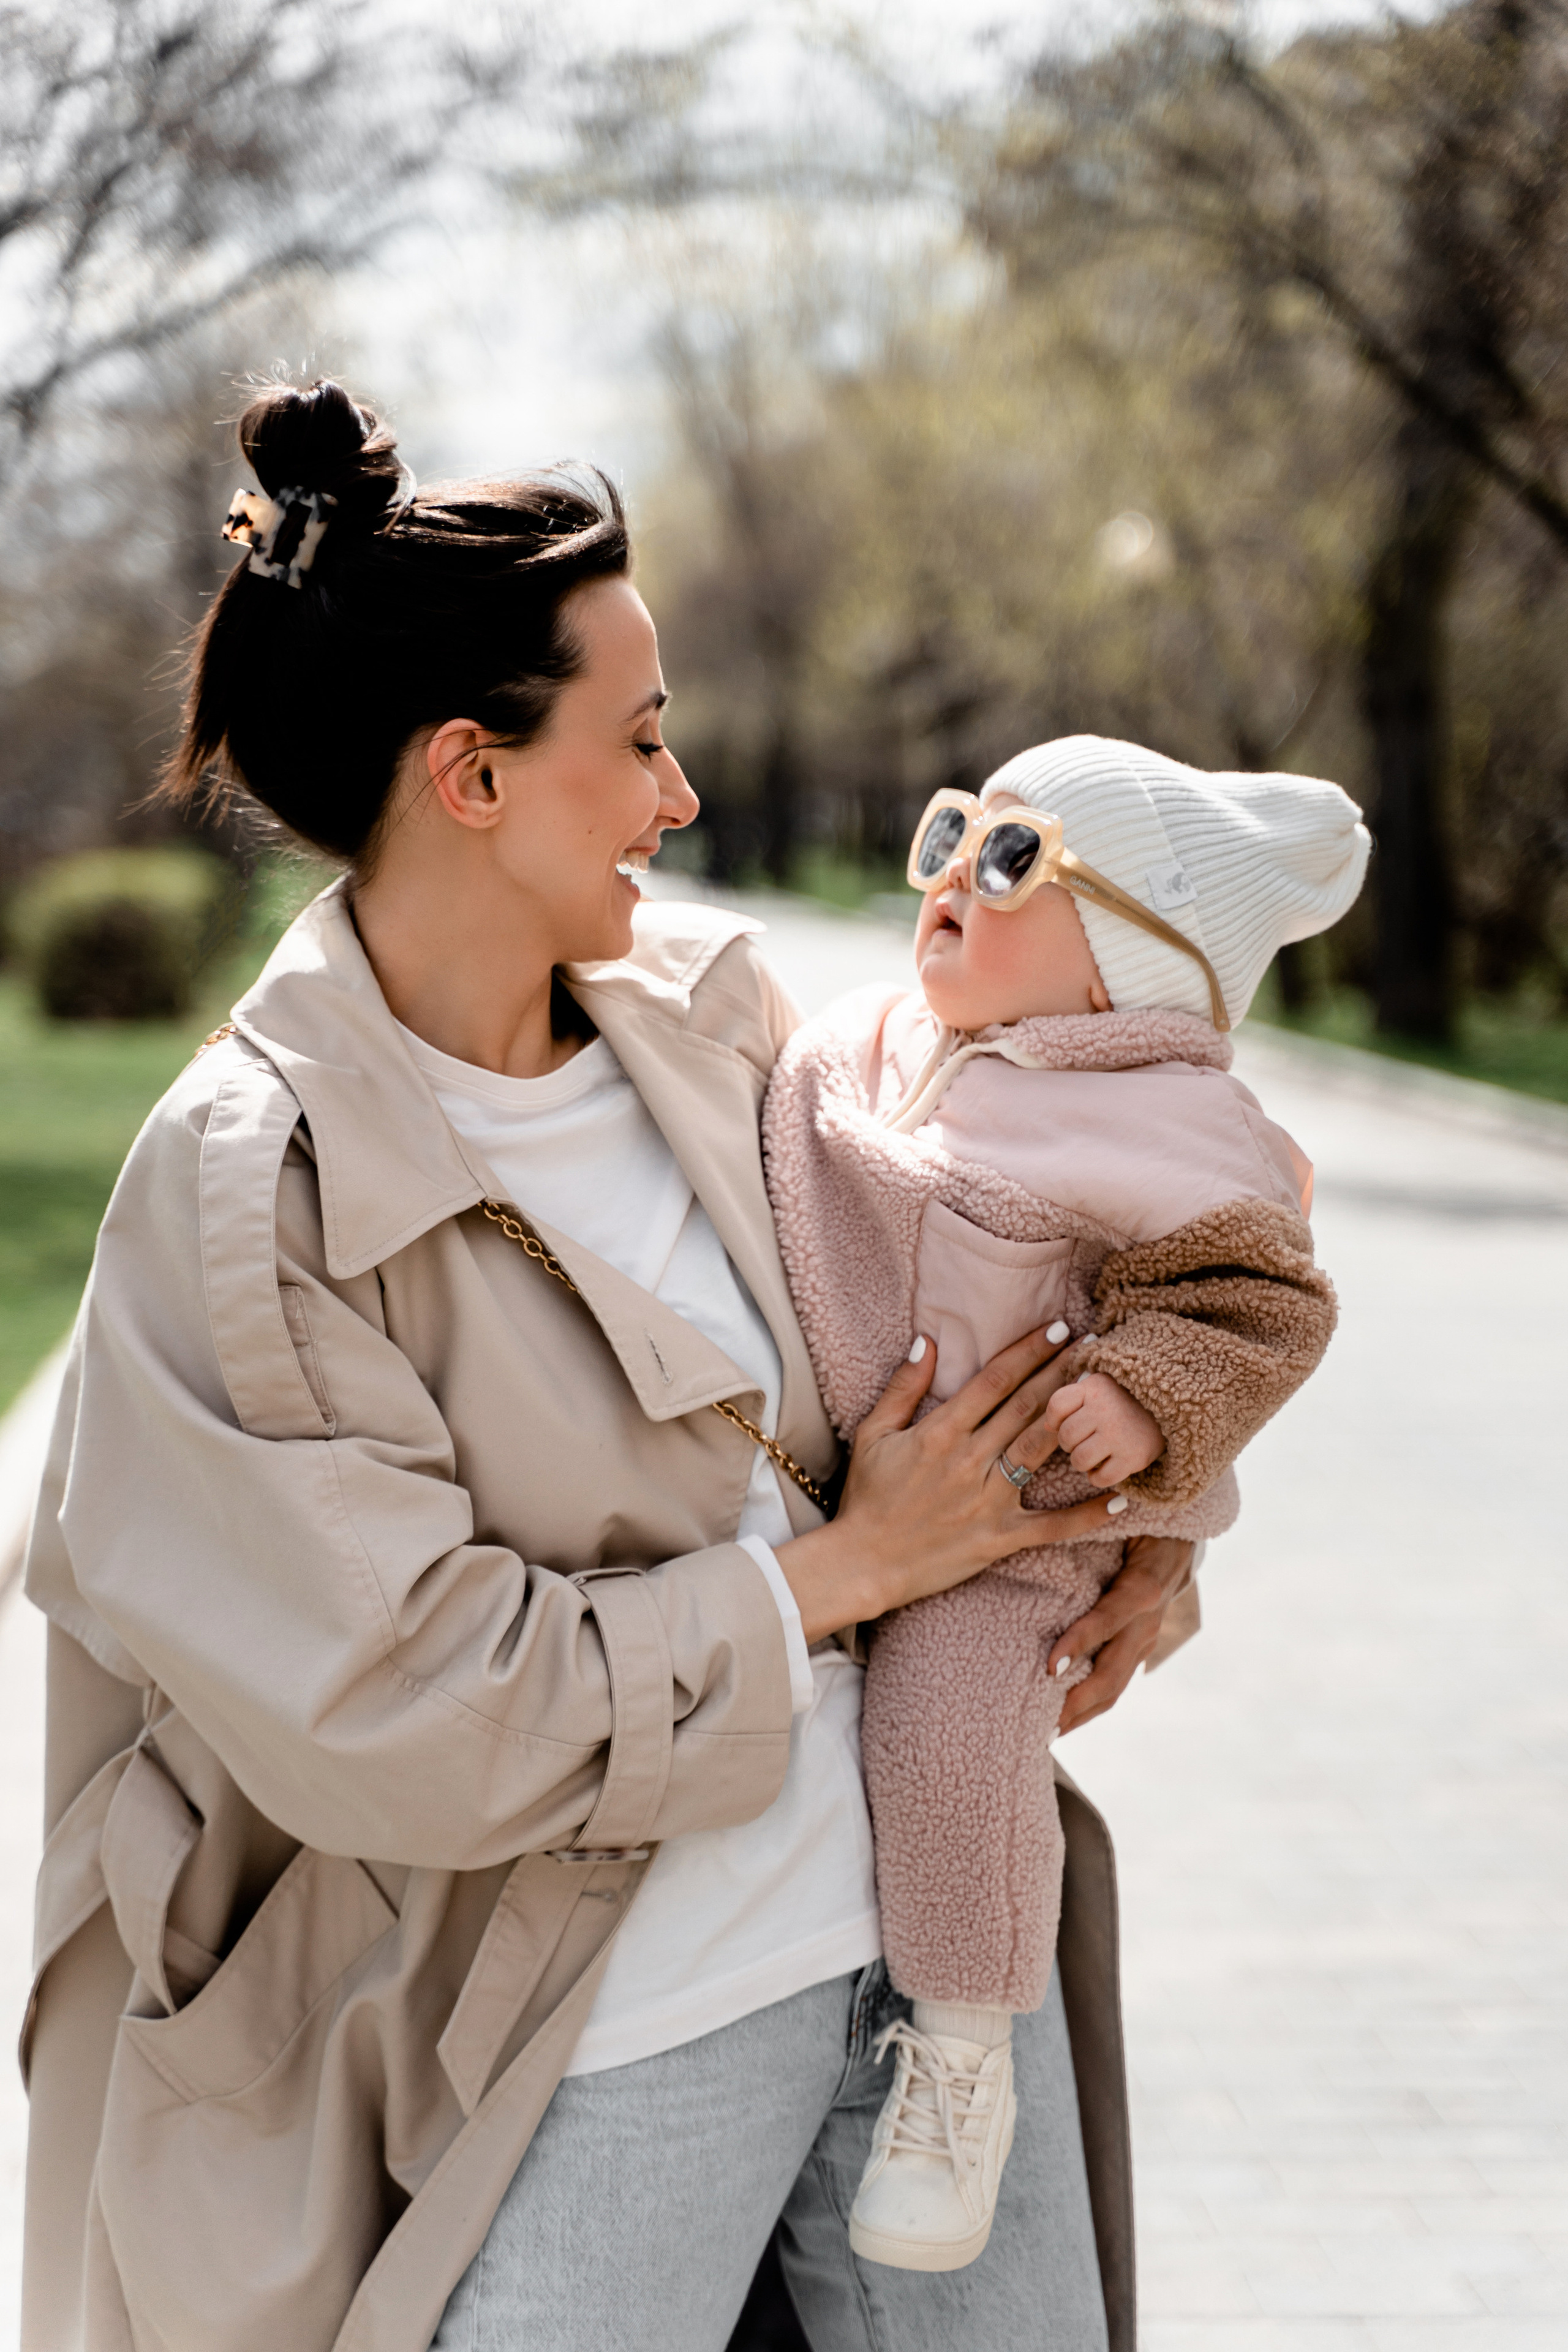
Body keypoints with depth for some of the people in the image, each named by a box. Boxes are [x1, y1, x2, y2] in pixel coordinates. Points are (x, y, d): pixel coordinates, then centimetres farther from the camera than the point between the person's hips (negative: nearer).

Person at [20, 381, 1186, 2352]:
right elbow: (416, 1718, -20)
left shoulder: (703, 1005, 1)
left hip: (943, 1909, 6)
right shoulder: (245, 1193, -17)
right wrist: (842, 1567, -14)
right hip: (614, 2032, -6)